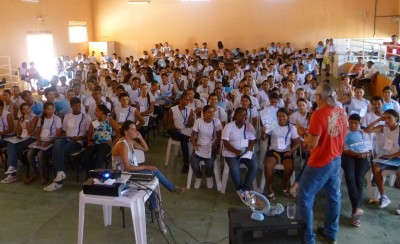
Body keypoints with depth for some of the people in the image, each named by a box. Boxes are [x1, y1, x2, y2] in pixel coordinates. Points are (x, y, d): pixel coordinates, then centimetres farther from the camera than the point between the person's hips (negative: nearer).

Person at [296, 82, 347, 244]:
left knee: (305, 197, 5)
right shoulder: (341, 112, 1)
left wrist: (303, 133, -3)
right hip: (336, 159, 8)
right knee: (334, 196, 19)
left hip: (320, 162, -8)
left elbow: (313, 144, -21)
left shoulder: (319, 114, -22)